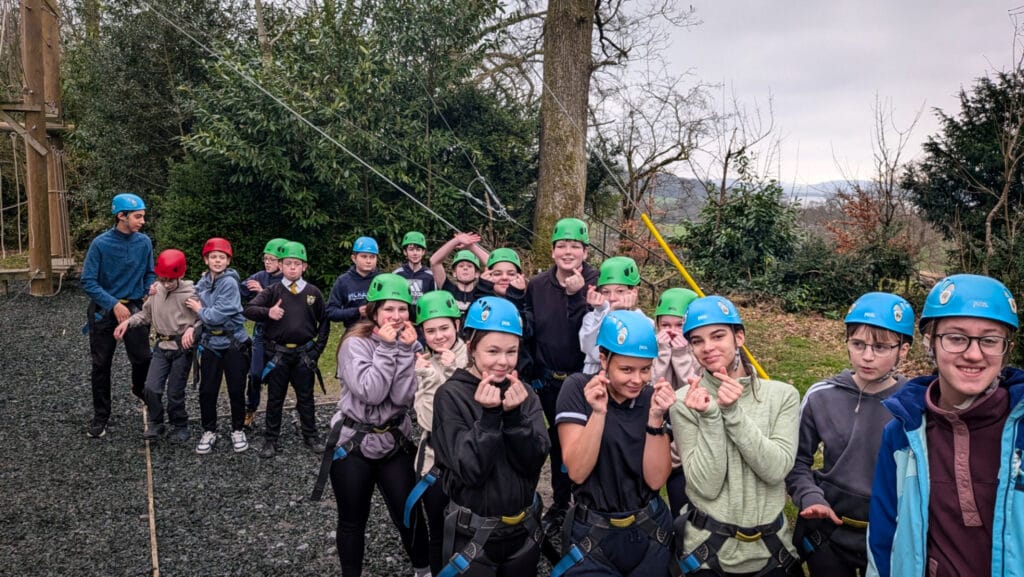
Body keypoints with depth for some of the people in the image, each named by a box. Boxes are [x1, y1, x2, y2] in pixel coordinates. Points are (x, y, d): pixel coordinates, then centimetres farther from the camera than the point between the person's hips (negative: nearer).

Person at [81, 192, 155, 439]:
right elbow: (88, 281, -13)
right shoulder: (100, 244, -14)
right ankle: (101, 416, 21)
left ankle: (139, 387, 31)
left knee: (142, 357, -3)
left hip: (134, 307, 2)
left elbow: (149, 273, 7)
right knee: (101, 365, 7)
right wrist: (114, 305, -19)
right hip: (103, 310, -2)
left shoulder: (144, 242, -5)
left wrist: (151, 287, -14)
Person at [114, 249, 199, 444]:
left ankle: (180, 426, 25)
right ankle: (155, 424, 18)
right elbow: (146, 314, 14)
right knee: (151, 388, -4)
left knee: (175, 392, 2)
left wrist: (191, 329, -27)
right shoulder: (156, 290, 2)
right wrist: (128, 322, 0)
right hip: (161, 346, 5)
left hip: (182, 347, -5)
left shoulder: (190, 293, -14)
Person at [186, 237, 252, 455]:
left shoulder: (229, 282, -15)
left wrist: (199, 309, -5)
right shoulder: (203, 281, 5)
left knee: (236, 390, 5)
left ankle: (238, 430, 21)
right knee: (207, 390, 7)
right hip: (210, 343, 5)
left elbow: (217, 315, -20)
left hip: (234, 343, -5)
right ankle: (209, 431, 23)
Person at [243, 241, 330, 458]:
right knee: (275, 398, 10)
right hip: (277, 354, 0)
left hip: (304, 354, 1)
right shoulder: (273, 291, -2)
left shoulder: (313, 293, 2)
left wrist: (318, 348, 2)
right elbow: (248, 310, -9)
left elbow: (324, 322, 8)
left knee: (306, 397, 12)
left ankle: (311, 436, 24)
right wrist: (267, 312, -28)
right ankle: (271, 440, 21)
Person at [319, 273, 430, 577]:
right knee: (352, 521, 13)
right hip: (352, 445, -3)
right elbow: (371, 392, -26)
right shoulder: (355, 342, -14)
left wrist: (405, 350, -19)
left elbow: (403, 397, -13)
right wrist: (386, 347, -23)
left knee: (409, 515, 6)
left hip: (396, 444, 3)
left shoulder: (411, 344, -1)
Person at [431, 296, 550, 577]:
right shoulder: (451, 396, -14)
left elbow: (534, 461, -10)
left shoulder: (524, 393, -2)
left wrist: (515, 414, -22)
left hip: (524, 529, 4)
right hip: (473, 534, -4)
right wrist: (489, 415, -27)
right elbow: (469, 470, -19)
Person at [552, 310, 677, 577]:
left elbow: (656, 479, -11)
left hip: (651, 532, 3)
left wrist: (655, 417, -22)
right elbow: (577, 472, -18)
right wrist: (598, 413, -29)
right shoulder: (578, 389, -13)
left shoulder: (655, 397, -6)